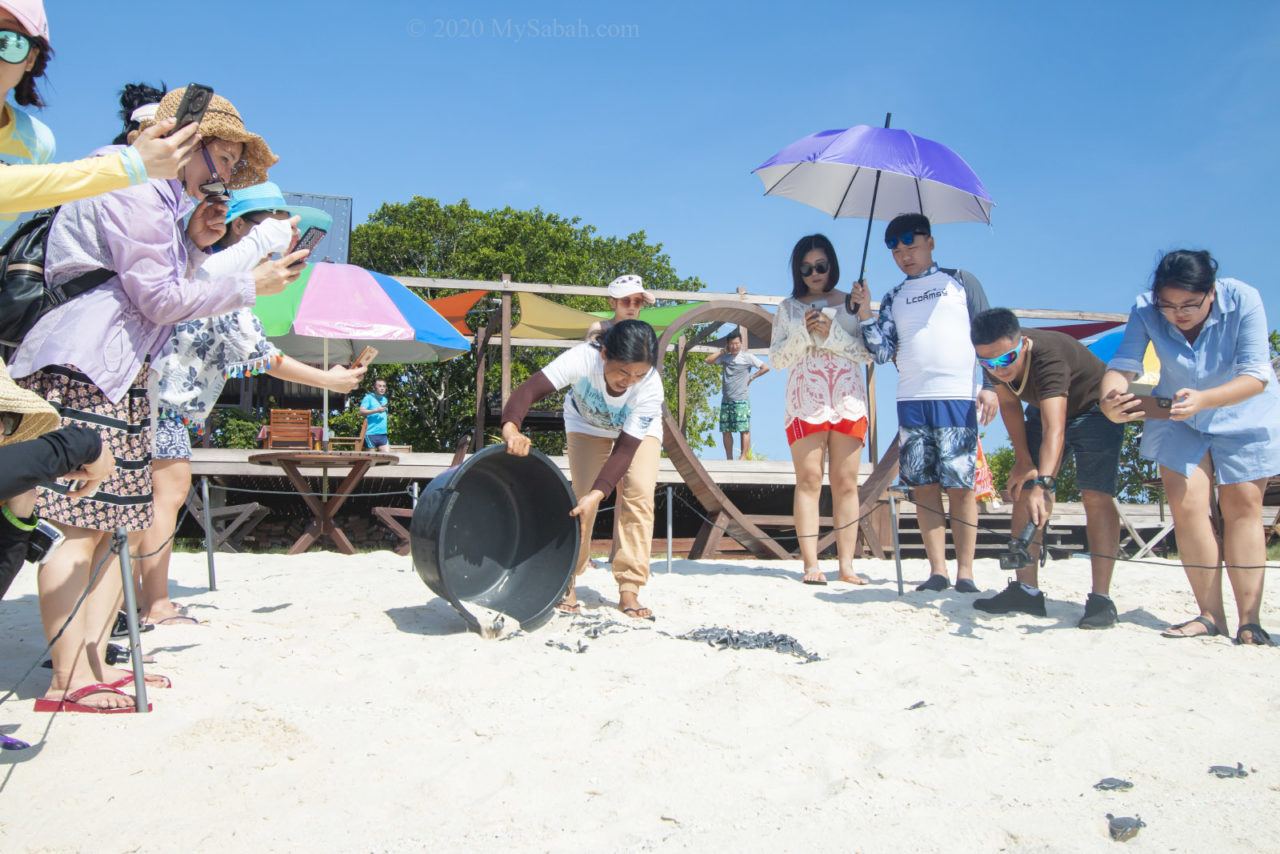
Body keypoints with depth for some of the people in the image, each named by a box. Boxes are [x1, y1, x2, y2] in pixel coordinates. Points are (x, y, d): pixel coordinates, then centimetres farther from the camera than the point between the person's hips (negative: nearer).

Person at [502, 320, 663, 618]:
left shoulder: (651, 387, -38)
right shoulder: (583, 358, -41)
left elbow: (625, 448, -37)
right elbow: (530, 389, -49)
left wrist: (597, 493, -47)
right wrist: (511, 427, -68)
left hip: (640, 430, 0)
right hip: (586, 424, 0)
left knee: (638, 493, -18)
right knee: (582, 494, -14)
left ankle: (629, 589, -10)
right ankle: (568, 581, 2)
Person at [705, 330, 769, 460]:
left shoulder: (747, 357, 1)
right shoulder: (724, 357, 12)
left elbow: (765, 368, 1)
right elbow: (708, 360, 6)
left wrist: (751, 377, -2)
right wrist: (723, 351, 5)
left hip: (741, 401, -4)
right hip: (726, 400, 4)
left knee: (744, 429, -8)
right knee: (726, 430, 5)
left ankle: (744, 457, -5)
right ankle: (729, 458, 11)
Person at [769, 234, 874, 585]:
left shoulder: (850, 302, 12)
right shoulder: (789, 307, 13)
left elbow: (869, 352, 4)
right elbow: (776, 357, 8)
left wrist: (831, 334, -9)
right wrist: (804, 332, -7)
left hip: (848, 401, 1)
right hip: (805, 401, 0)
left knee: (846, 483, -2)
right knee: (809, 480, -7)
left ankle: (846, 565, -1)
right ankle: (810, 564, -7)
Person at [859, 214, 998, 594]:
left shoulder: (960, 280, 11)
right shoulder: (894, 298, 18)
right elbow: (883, 352, 10)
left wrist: (990, 385, -2)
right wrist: (865, 314, -3)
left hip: (958, 397, -3)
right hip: (911, 401, 3)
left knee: (960, 486, -4)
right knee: (924, 486, 0)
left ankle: (965, 571, 2)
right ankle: (937, 570, 5)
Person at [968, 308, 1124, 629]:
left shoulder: (1047, 357, -42)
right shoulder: (996, 357, -22)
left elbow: (1054, 428, -53)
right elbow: (1009, 404, -5)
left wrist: (1041, 485, -65)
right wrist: (1023, 459, -8)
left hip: (1093, 409, -6)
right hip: (1043, 409, 6)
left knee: (1096, 497, -18)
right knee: (1022, 490, -2)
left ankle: (1101, 599, -14)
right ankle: (1026, 590, 2)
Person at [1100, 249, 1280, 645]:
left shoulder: (1243, 300, -28)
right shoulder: (1144, 309, -23)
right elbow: (1123, 365, -29)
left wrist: (1203, 400, -49)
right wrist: (1110, 401, -52)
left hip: (1245, 416, -2)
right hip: (1178, 417, 2)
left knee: (1242, 508, -3)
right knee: (1186, 506, -8)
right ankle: (1211, 615, -1)